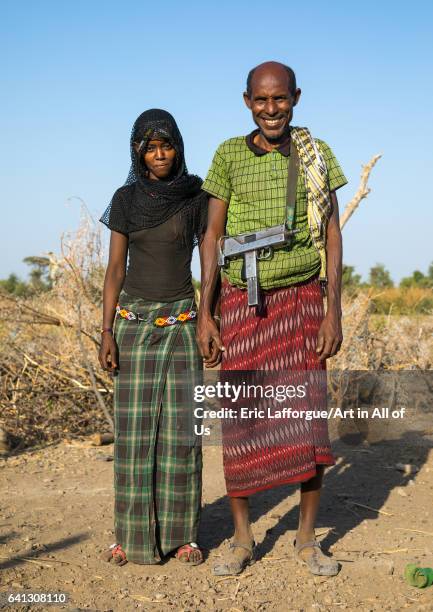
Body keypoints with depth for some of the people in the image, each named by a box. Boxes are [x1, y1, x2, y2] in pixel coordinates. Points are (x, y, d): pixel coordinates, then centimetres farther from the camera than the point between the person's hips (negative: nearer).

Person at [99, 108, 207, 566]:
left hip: (182, 320, -1)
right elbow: (115, 268, 3)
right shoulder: (126, 199, 3)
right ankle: (133, 533, 9)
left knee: (180, 426, -2)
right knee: (134, 426, 0)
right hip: (134, 319, 1)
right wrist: (107, 331, -5)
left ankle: (181, 533, 7)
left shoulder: (197, 198, 0)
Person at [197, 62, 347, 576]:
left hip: (301, 300, 0)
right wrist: (204, 315, -1)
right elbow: (212, 236, 4)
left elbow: (332, 237, 3)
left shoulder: (316, 155, 4)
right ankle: (242, 538, 17)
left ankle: (307, 539, 16)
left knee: (307, 420, 1)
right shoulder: (229, 156, 3)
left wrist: (333, 312, -4)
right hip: (242, 302, 0)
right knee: (239, 422, 3)